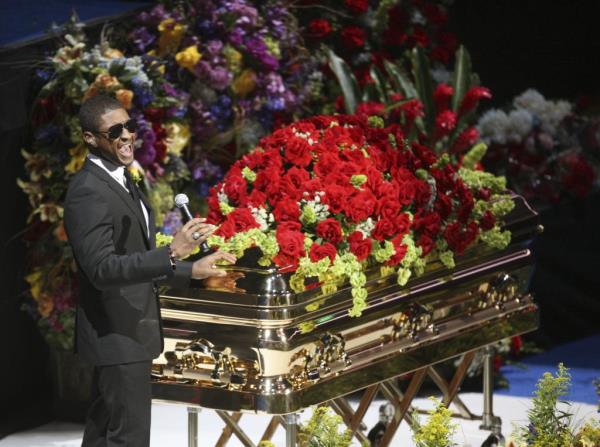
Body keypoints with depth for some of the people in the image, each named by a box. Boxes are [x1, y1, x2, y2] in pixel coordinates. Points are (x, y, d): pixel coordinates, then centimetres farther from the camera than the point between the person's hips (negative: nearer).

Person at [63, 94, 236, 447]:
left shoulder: (123, 181, 12)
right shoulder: (88, 192, -19)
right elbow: (101, 268, -29)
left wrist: (191, 271, 12)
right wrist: (171, 255, -37)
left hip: (125, 331, 10)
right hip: (119, 335, -10)